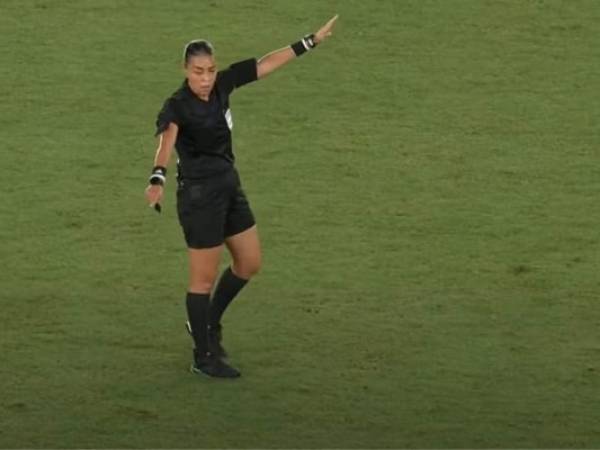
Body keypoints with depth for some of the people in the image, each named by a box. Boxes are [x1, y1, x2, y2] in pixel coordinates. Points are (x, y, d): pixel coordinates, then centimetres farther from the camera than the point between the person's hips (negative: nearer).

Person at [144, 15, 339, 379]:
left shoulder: (222, 86, -4)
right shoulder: (178, 106, -25)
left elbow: (265, 64, 6)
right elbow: (167, 140, -44)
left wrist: (311, 42, 11)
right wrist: (159, 177, -64)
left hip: (230, 187, 8)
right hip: (199, 195, -8)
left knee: (250, 263, 18)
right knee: (205, 278, 2)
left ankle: (208, 324, 37)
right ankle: (204, 357, 16)